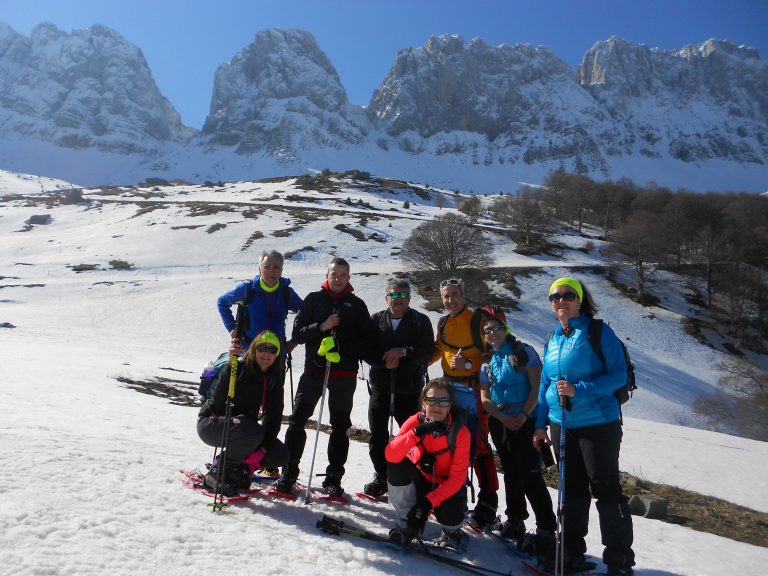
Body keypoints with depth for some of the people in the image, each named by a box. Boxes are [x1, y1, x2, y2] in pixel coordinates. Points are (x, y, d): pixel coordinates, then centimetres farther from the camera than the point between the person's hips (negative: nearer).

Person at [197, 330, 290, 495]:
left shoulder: (275, 377, -4)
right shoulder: (239, 368, -21)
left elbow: (274, 413, -5)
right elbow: (218, 402, -35)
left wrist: (264, 446, -16)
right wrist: (231, 364, -47)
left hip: (243, 427, 6)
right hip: (211, 424, -6)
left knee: (281, 456, -10)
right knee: (252, 432, -36)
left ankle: (238, 467, 10)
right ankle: (217, 473, -15)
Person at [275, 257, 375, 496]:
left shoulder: (357, 305, 7)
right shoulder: (313, 299, 7)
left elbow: (367, 340, 3)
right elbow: (297, 333, 0)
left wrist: (344, 350, -13)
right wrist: (321, 327, -15)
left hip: (344, 374, 1)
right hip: (314, 369, 0)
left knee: (340, 427, 7)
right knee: (297, 420, -4)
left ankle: (333, 478, 17)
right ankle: (289, 472, 10)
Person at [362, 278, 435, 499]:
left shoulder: (421, 321, 1)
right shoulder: (376, 320, 7)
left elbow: (428, 351, -8)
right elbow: (366, 351, 1)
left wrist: (403, 352, -20)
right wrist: (385, 361, -15)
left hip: (409, 389, -2)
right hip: (380, 386, 3)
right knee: (377, 435, 9)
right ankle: (381, 477, 25)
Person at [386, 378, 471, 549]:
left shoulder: (460, 432, -22)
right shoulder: (415, 422, -18)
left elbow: (457, 477, -21)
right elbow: (390, 455, -30)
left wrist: (429, 501, -31)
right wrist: (416, 433, -43)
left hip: (448, 485, -1)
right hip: (421, 478, 2)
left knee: (449, 515, -31)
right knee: (397, 465, -26)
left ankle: (452, 530, 10)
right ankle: (407, 522, -7)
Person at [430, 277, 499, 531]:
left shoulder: (477, 320, -9)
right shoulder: (443, 323, 11)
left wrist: (469, 364, -24)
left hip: (473, 389, -7)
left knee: (478, 444, -8)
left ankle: (487, 502, -1)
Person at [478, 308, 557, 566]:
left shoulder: (523, 352, -4)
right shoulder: (487, 362, 10)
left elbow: (537, 387, -9)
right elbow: (485, 398, 5)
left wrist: (523, 415, -18)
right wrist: (504, 418, -10)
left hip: (525, 421, -5)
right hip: (500, 423, 5)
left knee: (530, 475, -11)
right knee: (511, 474, 13)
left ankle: (546, 531, -6)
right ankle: (515, 521, 27)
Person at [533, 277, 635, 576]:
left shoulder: (599, 332, -11)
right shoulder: (552, 340, 7)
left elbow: (618, 374, -15)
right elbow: (545, 384, 14)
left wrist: (578, 390, -25)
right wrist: (540, 423, 12)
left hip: (598, 424, -6)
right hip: (562, 425, 6)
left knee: (606, 489, 3)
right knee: (571, 489, 16)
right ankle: (571, 551, 30)